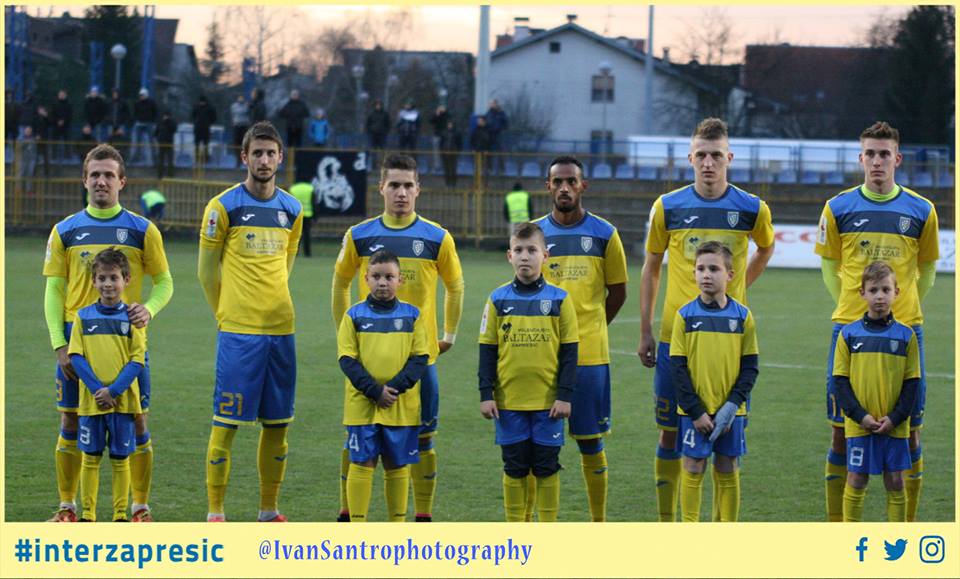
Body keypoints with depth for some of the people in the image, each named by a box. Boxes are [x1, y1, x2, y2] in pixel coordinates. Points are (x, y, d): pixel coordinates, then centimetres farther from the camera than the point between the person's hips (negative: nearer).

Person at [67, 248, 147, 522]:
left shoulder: (132, 317, 0)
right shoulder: (84, 316, 4)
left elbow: (137, 360, -4)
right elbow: (76, 356, -1)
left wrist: (113, 391, -15)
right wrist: (97, 389, -13)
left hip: (123, 400, -1)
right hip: (91, 400, 1)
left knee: (120, 458, 4)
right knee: (91, 457, 5)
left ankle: (120, 514, 11)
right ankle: (88, 514, 12)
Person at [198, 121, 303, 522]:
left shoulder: (292, 210, 10)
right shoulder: (224, 207, -4)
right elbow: (207, 270, 2)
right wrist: (227, 314, 6)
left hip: (281, 328, 5)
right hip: (237, 332, -5)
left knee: (277, 423, 7)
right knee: (226, 421, -4)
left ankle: (269, 510, 16)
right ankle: (215, 512, 1)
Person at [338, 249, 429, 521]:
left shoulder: (412, 315, 4)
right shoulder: (354, 315, 1)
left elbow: (420, 358, 0)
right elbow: (347, 360, -4)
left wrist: (396, 387, -15)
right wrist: (374, 391, -15)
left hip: (402, 405, 1)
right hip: (362, 404, -1)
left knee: (398, 466, 8)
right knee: (362, 463, 0)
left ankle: (397, 524, 16)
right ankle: (357, 525, 4)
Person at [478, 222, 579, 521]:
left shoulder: (559, 299, 0)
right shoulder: (498, 300, 3)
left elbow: (569, 352, 1)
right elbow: (487, 351, 5)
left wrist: (565, 395, -5)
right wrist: (486, 394, -1)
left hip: (548, 401, -1)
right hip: (508, 400, 1)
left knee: (546, 468, 4)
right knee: (515, 468, 7)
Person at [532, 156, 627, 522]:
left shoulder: (604, 234, 2)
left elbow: (617, 292, 11)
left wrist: (587, 328, 11)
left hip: (589, 354, -1)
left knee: (591, 442, 4)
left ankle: (598, 524, 12)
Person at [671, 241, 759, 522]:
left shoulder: (742, 316, 0)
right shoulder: (685, 316, -2)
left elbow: (750, 367, 2)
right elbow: (678, 368, -3)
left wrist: (733, 405, -11)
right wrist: (695, 411, -11)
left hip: (730, 411, 1)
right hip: (694, 410, -1)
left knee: (728, 471, 6)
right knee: (693, 468, 2)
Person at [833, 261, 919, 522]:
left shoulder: (905, 335, 2)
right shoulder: (849, 334, 0)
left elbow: (912, 383, 2)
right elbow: (840, 381, 0)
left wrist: (896, 417, -9)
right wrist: (860, 415, -11)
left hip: (895, 426, 1)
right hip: (859, 424, -1)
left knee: (895, 482, 5)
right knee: (856, 480, 3)